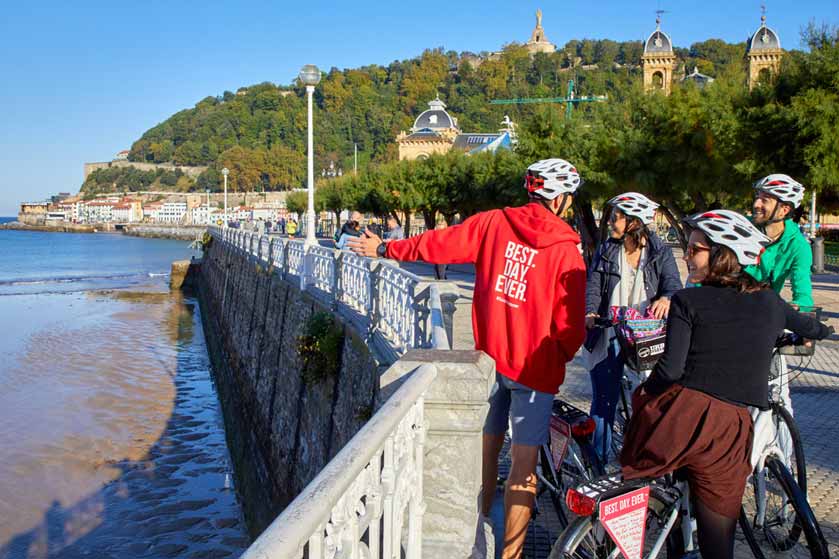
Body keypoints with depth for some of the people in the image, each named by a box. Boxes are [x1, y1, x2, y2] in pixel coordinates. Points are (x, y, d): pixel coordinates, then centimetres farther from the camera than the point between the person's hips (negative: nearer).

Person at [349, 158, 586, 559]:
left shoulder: (493, 222, -2)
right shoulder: (566, 250, -9)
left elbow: (441, 243, 3)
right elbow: (569, 324, -7)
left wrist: (386, 249, 16)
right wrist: (562, 355, 13)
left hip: (488, 357, 4)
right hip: (535, 366, -4)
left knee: (485, 451, 17)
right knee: (524, 465, 4)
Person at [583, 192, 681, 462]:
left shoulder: (660, 253, 3)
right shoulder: (605, 251, 7)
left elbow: (673, 285, -7)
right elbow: (593, 287, -1)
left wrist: (666, 299, -31)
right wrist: (590, 313, -21)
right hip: (608, 336, 1)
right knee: (603, 400, 2)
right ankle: (598, 462, 16)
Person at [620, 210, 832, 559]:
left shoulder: (687, 301, -1)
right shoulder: (770, 302, 12)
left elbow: (671, 368, -11)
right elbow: (811, 328, 35)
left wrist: (645, 393, 9)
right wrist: (822, 329, 58)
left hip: (678, 415, -3)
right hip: (730, 430, 4)